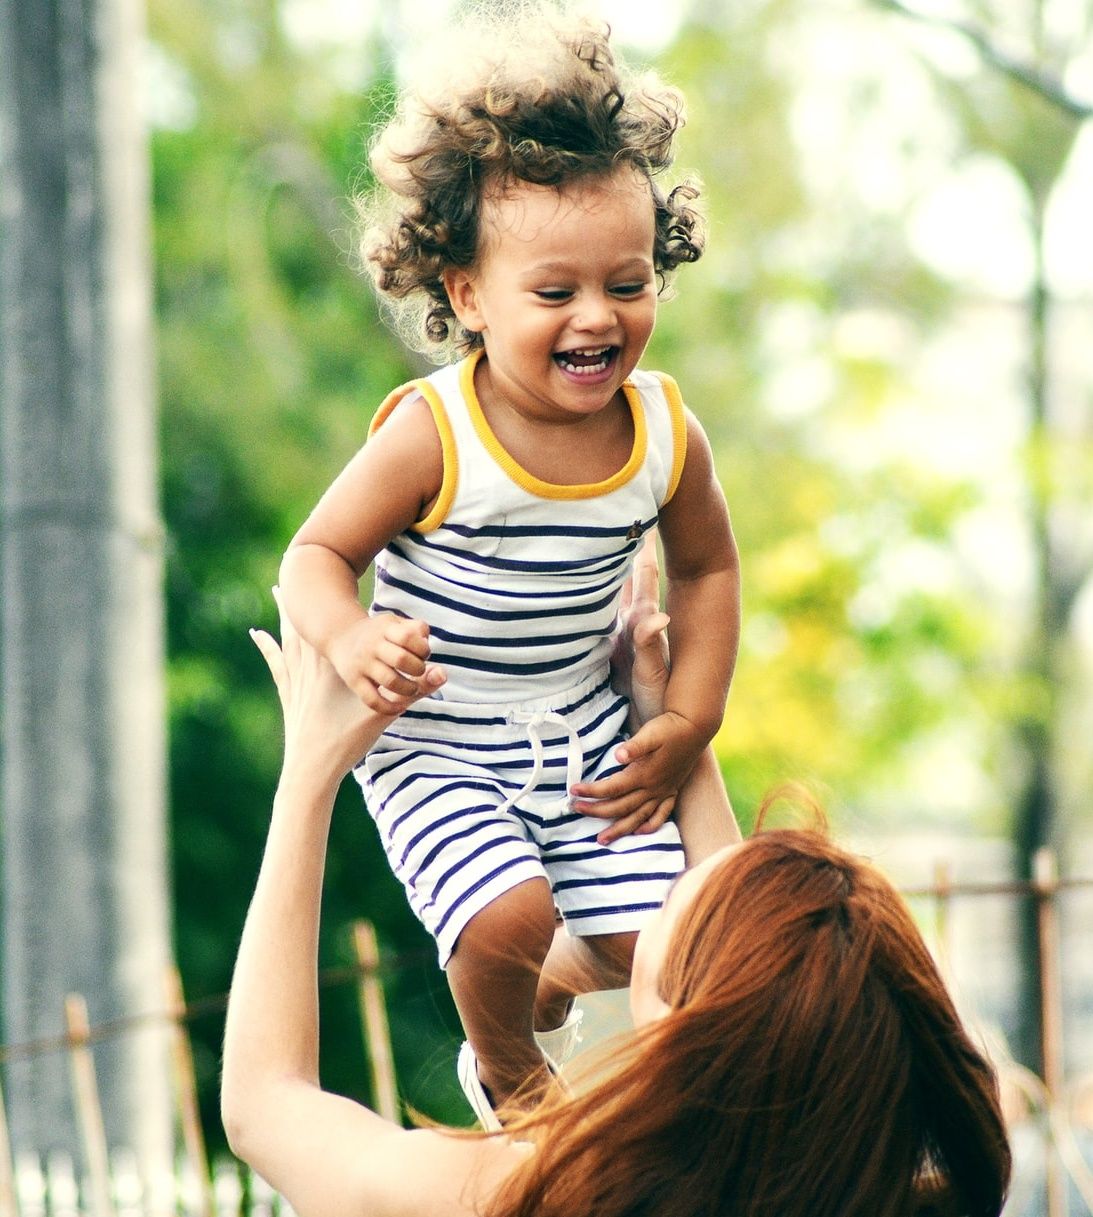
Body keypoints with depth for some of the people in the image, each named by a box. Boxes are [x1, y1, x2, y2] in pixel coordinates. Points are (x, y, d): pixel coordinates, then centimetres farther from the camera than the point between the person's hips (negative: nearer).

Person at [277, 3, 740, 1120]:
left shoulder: (665, 434, -9)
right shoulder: (432, 436, -23)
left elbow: (705, 568, 9)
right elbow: (318, 552, -14)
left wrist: (688, 724, 3)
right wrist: (348, 638, -36)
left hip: (584, 731, 4)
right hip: (435, 744, -4)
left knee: (646, 941, -1)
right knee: (507, 919, -24)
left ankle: (546, 993, 37)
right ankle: (506, 1072, 12)